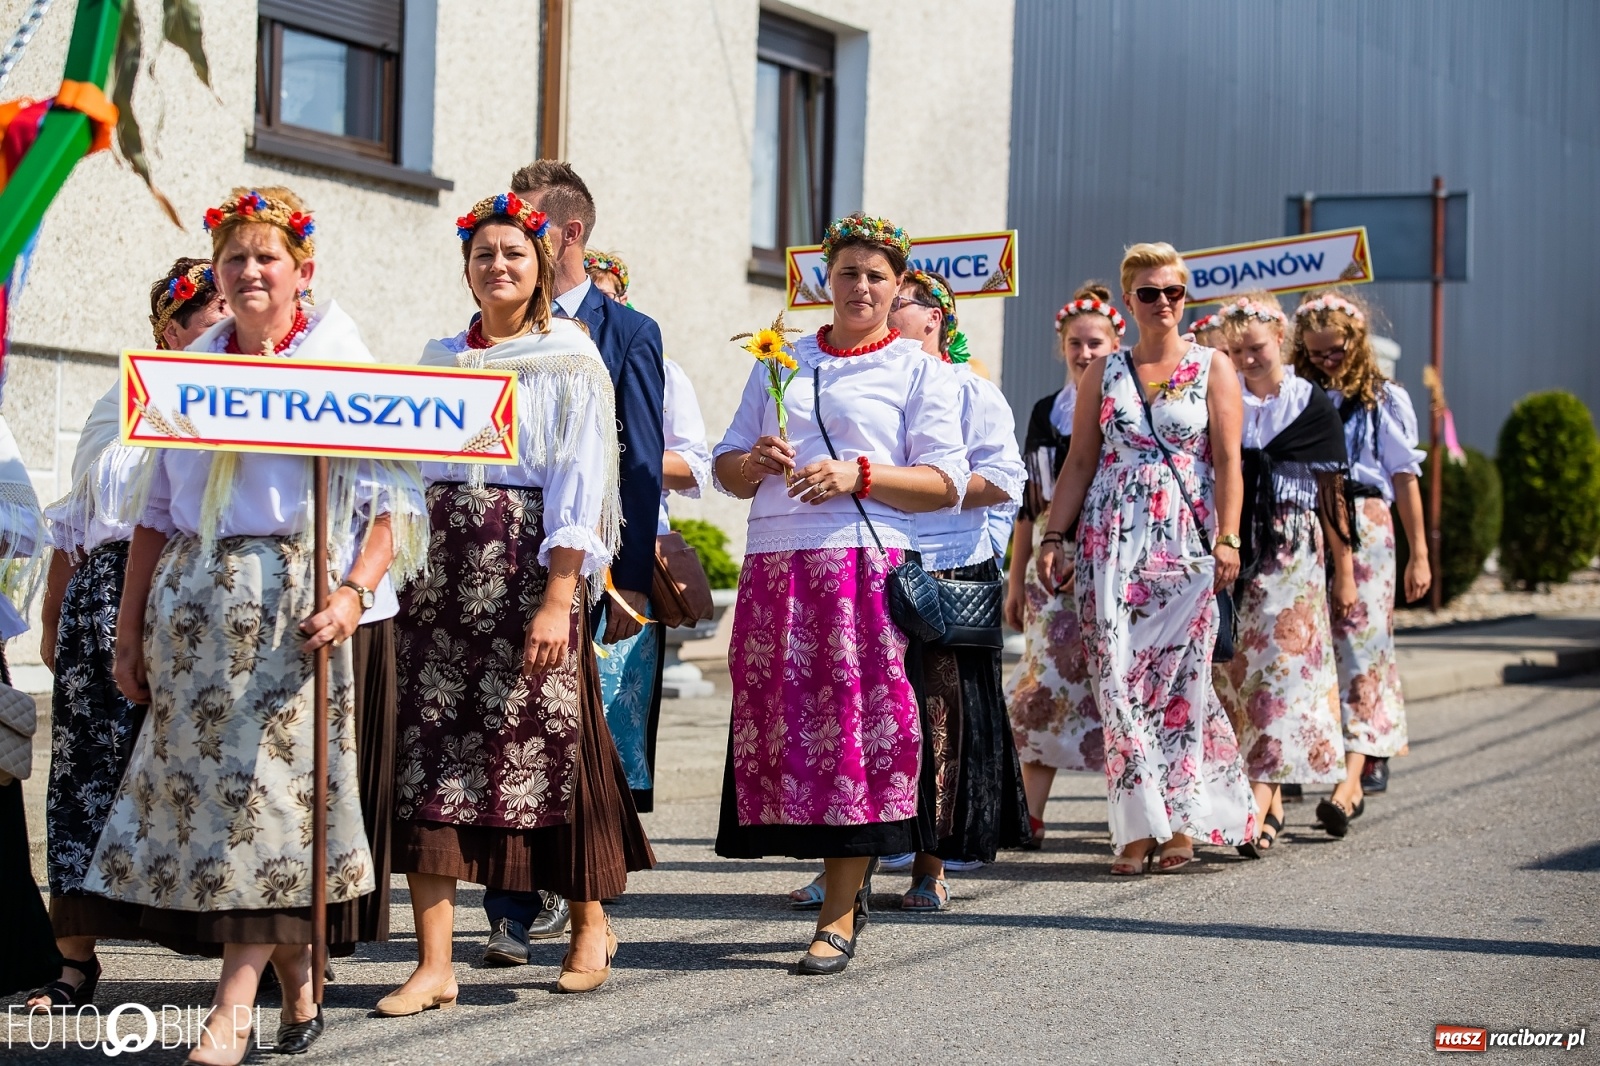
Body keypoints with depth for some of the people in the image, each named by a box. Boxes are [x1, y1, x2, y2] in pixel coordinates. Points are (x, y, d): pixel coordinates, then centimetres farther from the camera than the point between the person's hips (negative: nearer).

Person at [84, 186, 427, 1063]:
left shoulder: (341, 364, 1)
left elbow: (389, 500, -5)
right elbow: (157, 510, 17)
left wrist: (353, 594, -19)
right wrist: (131, 623, 13)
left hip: (289, 596, -5)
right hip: (192, 602, 5)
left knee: (269, 790, -10)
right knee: (198, 786, 3)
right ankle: (298, 985, 16)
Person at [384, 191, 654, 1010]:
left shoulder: (569, 362, 1)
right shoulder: (439, 360, 16)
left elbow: (578, 485, -7)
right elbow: (405, 468, 18)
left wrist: (559, 599, -17)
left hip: (525, 571, -4)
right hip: (439, 572, 4)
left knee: (543, 745, 1)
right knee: (430, 749, -5)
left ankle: (590, 922, 23)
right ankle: (434, 964, -6)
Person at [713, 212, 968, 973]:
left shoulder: (918, 370, 8)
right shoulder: (780, 363, 21)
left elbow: (946, 482, -1)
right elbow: (727, 468, 21)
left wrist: (858, 476, -15)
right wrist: (755, 461, -2)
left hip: (868, 567, -4)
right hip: (776, 565, 4)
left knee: (855, 725, -10)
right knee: (784, 722, 0)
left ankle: (838, 918, -6)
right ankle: (851, 879, 17)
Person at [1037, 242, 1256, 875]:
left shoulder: (1212, 367, 6)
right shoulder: (1104, 372, 12)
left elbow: (1227, 460, -1)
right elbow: (1080, 462, 12)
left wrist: (1227, 539, -11)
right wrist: (1053, 537, 3)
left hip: (1186, 540, -2)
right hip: (1112, 541, 2)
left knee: (1181, 678, -3)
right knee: (1119, 679, -6)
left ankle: (1181, 822, 5)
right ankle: (1139, 827, -4)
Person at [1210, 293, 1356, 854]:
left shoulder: (1312, 405, 2)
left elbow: (1332, 492, 3)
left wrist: (1344, 571, 2)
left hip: (1293, 555, -3)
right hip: (1232, 550, 3)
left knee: (1279, 665, -10)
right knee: (1234, 668, 1)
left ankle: (1260, 804, -15)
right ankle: (1270, 801, 12)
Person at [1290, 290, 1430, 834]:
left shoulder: (1385, 400, 9)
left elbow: (1405, 477, 8)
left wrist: (1419, 554, 4)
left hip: (1363, 528, -2)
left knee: (1359, 645, -10)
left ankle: (1352, 778, -18)